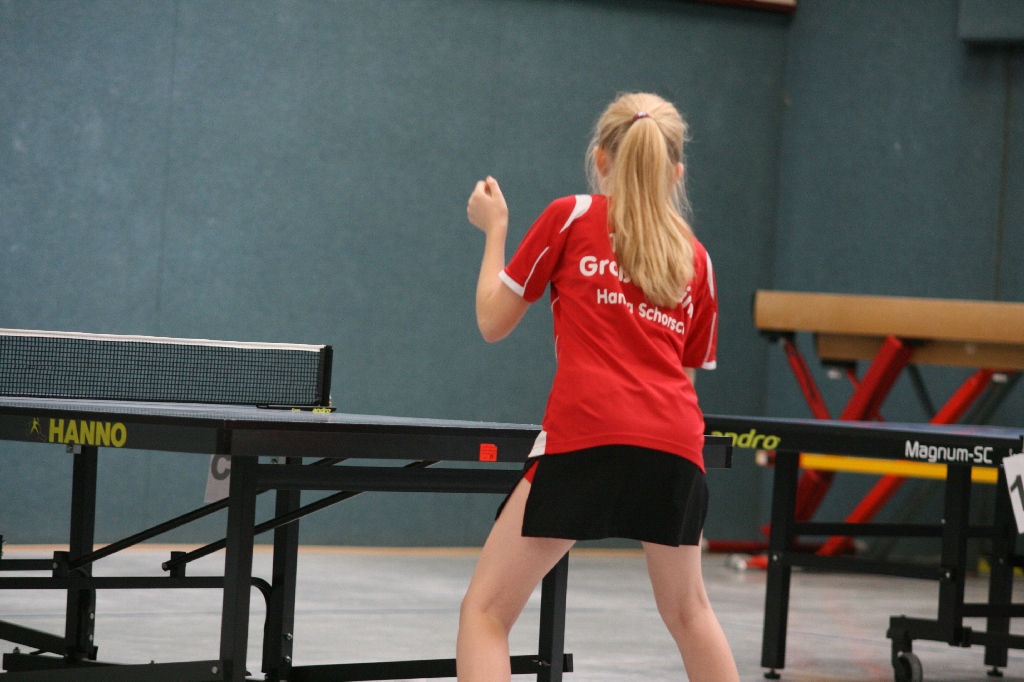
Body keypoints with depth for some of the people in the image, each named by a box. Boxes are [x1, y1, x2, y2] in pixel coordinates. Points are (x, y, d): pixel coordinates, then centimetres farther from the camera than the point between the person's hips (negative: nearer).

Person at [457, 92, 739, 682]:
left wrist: (494, 228, 27)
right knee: (687, 607, 27)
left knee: (485, 610, 0)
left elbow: (494, 321, 14)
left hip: (585, 438, -4)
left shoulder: (571, 217, 9)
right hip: (677, 441, 4)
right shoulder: (695, 256, 19)